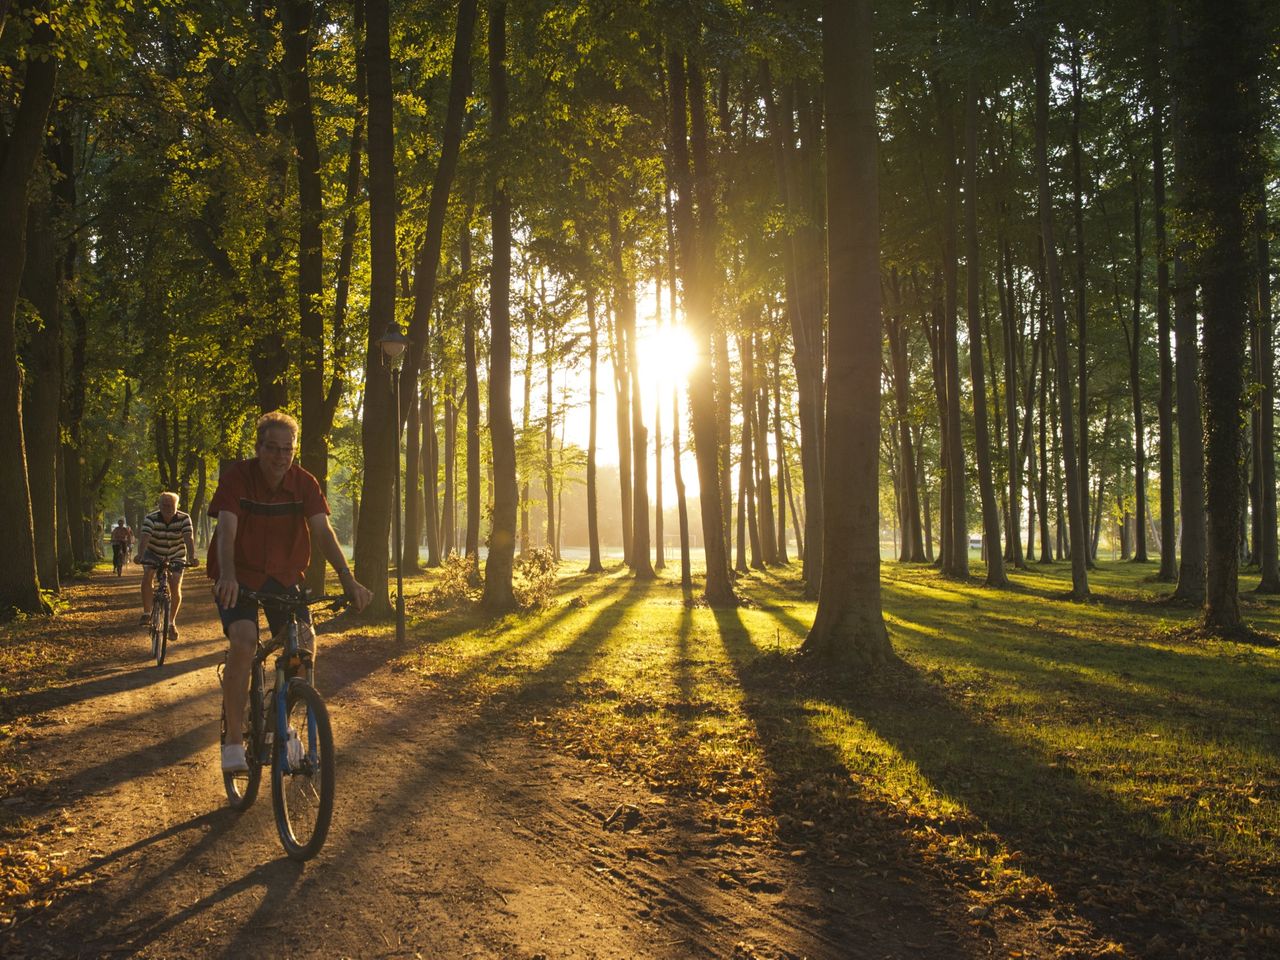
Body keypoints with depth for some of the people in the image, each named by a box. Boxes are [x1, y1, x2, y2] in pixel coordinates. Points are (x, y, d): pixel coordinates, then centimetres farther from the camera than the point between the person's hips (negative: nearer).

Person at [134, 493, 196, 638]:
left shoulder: (184, 519, -22)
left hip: (176, 555, 0)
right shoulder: (151, 519, -23)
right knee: (147, 577, -27)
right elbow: (144, 538, -37)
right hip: (154, 554, 0)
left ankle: (171, 623, 6)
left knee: (175, 588, -10)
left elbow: (189, 538, -34)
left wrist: (191, 557, -52)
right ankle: (146, 614, -13)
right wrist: (140, 555, -56)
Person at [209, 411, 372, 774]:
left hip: (282, 576, 3)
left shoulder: (304, 483, -10)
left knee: (305, 642, -15)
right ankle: (233, 740, -13)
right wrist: (227, 576, -47)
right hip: (238, 576, -3)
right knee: (244, 642, -26)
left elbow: (323, 531, -19)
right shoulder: (237, 476, -17)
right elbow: (227, 530, -28)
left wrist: (348, 579, -32)